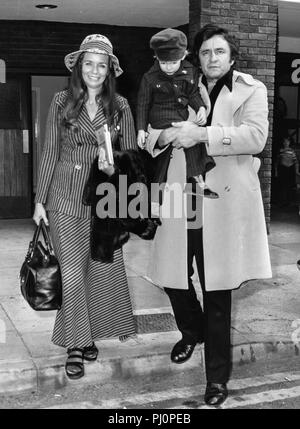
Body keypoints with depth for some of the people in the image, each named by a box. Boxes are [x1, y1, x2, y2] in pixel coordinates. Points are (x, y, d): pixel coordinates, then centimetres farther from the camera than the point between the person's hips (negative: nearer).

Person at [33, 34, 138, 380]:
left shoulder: (119, 105, 4)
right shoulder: (62, 101, 2)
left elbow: (131, 153, 9)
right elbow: (50, 151, 2)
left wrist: (116, 166, -13)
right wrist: (40, 199, 0)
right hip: (66, 196, -1)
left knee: (103, 269, 5)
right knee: (72, 272, -2)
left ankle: (91, 335, 27)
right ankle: (75, 345, 13)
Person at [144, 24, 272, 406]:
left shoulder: (251, 90, 5)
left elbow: (255, 137, -12)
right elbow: (151, 139, 13)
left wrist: (202, 134, -20)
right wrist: (164, 135, -11)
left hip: (223, 203, -4)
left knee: (217, 289, -1)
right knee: (172, 277, 7)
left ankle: (217, 377, 16)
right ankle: (192, 331, 41)